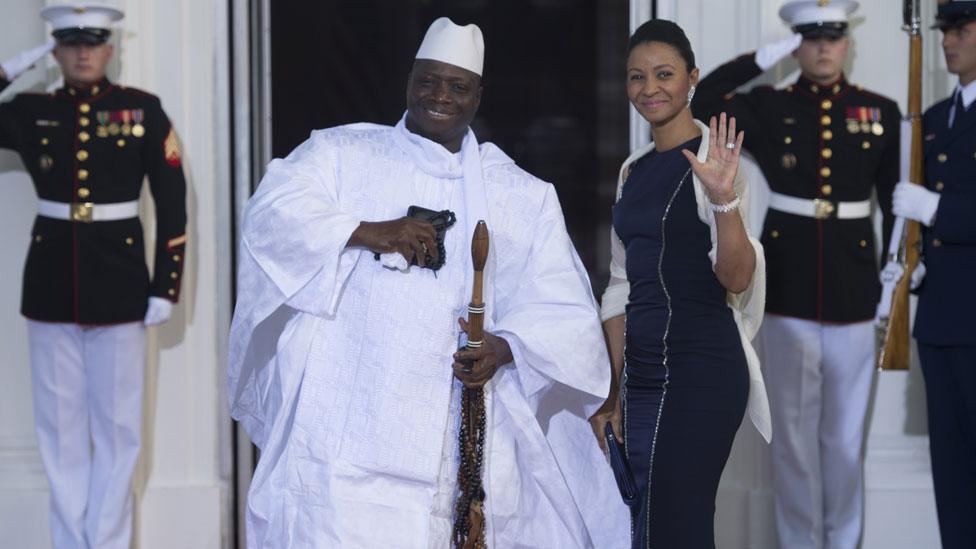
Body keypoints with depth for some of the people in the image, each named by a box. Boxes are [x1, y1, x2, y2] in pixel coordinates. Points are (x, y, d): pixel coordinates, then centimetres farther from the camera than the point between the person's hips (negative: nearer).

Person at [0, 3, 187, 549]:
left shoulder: (143, 111, -1)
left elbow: (173, 203, -1)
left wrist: (166, 288, -5)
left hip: (119, 285, -2)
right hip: (51, 285, 2)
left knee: (117, 427, 5)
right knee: (61, 428, 8)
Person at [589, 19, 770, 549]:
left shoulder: (715, 157, -6)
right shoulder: (634, 169, 15)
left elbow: (736, 278, -15)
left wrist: (725, 200, -31)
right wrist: (612, 395, 16)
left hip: (701, 369, -7)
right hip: (641, 374, 8)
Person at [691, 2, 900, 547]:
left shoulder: (881, 113, 4)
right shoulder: (769, 108, 3)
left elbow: (898, 200, 7)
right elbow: (704, 101, -8)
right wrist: (765, 57, -8)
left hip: (854, 296, 1)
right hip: (788, 295, 0)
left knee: (846, 438, 9)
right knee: (794, 437, 7)